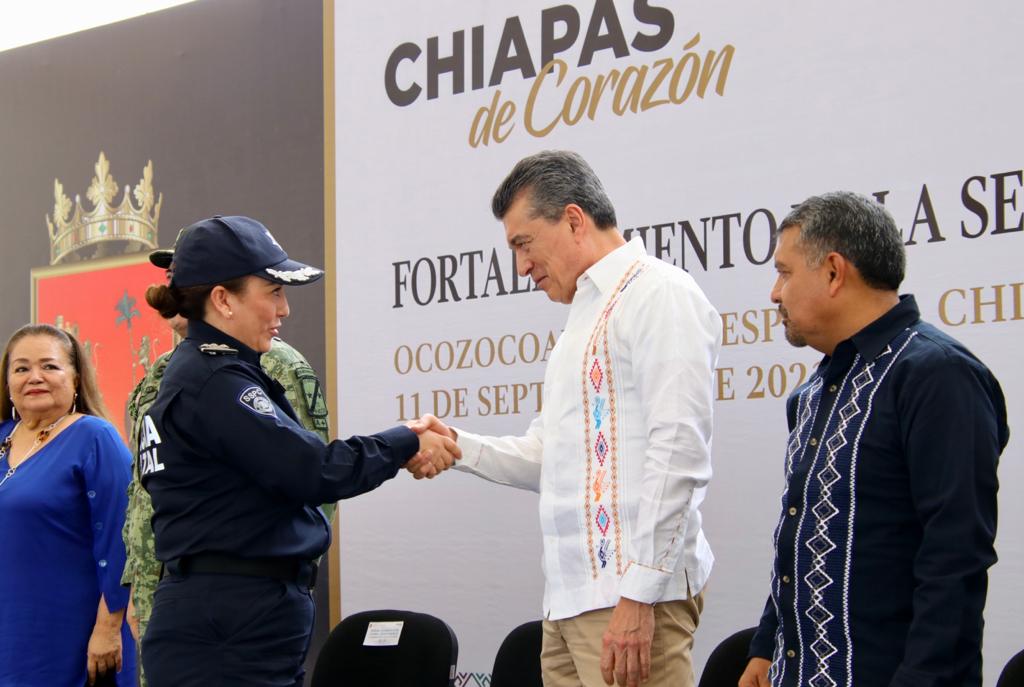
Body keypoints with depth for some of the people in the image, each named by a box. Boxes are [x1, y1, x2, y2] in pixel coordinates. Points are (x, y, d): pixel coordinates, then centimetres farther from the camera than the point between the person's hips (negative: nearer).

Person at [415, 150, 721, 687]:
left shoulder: (660, 294, -6)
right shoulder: (585, 315, 23)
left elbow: (678, 451, -16)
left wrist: (640, 593, -20)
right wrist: (458, 446, 9)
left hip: (631, 594, -9)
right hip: (571, 593, 9)